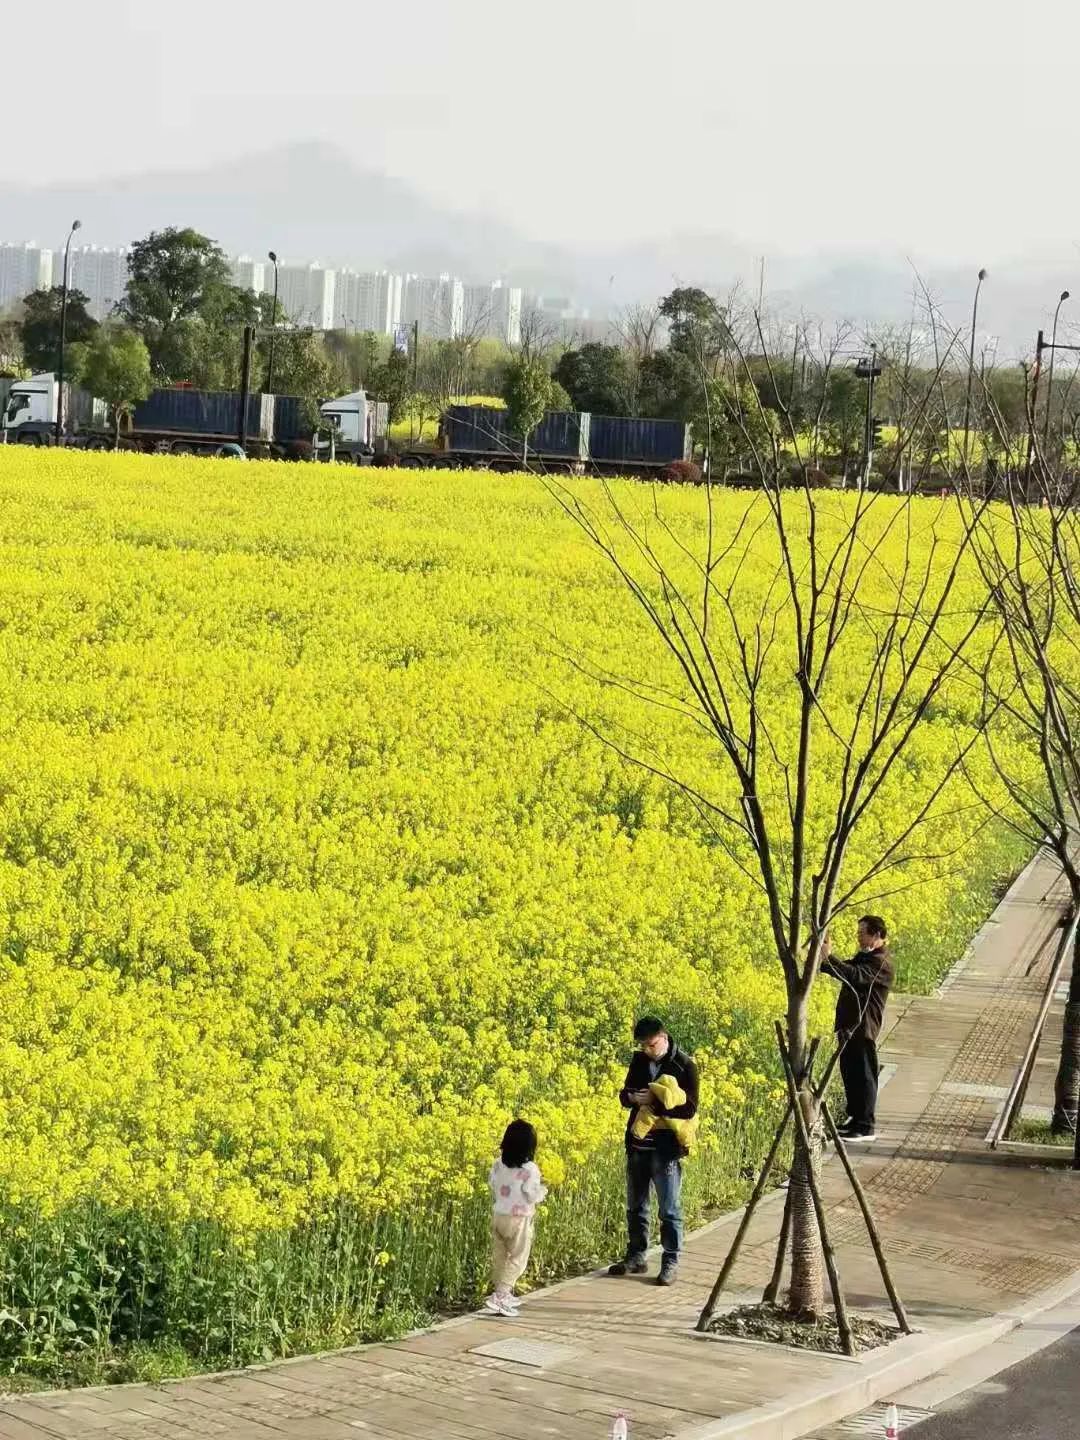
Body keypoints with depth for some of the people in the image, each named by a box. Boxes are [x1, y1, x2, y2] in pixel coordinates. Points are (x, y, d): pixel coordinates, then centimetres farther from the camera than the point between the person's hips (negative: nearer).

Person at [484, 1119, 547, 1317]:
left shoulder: (498, 1164, -1)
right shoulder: (530, 1169, -17)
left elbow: (493, 1187, 8)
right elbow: (532, 1197, -16)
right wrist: (542, 1189, 5)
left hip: (498, 1217, 6)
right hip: (520, 1220, -6)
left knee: (499, 1257, 15)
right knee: (517, 1260, 0)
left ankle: (504, 1294, 25)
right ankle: (499, 1298, -10)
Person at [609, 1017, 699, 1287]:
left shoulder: (684, 1066, -11)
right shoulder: (640, 1060, 6)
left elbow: (689, 1109, -14)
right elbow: (624, 1094, 13)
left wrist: (654, 1101, -22)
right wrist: (631, 1097, -12)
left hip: (666, 1148, -6)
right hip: (637, 1143, 6)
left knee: (669, 1209, 0)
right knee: (635, 1205, 14)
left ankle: (671, 1263, 6)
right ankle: (636, 1257, 26)